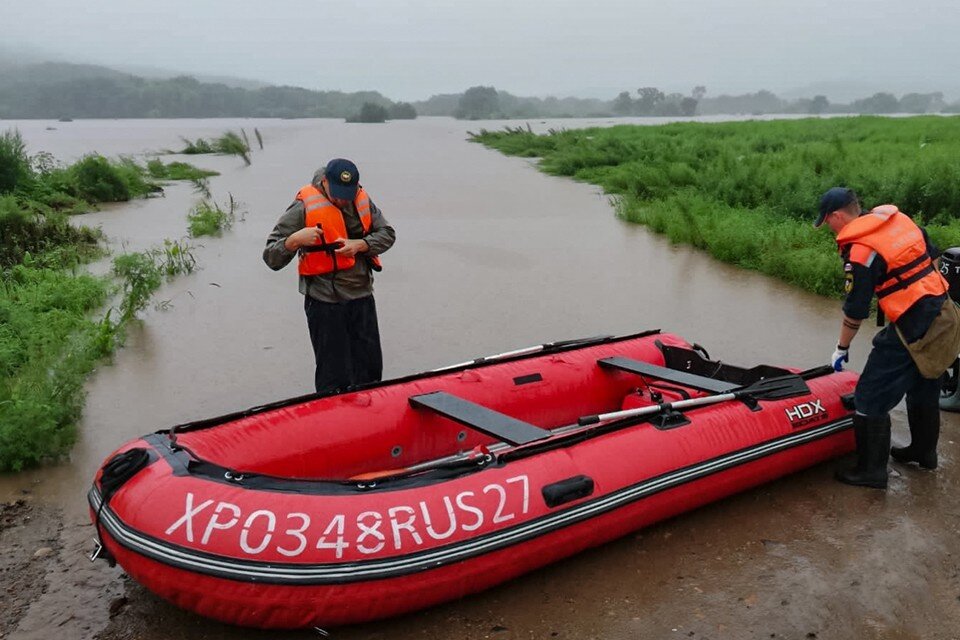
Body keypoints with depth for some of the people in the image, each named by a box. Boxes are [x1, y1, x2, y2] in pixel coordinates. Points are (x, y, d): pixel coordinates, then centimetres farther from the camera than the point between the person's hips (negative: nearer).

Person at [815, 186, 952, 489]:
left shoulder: (860, 251, -19)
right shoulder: (901, 219, 5)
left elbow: (855, 310, -13)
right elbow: (932, 256, 15)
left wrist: (842, 348, -1)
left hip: (910, 326, -9)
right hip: (940, 311, 9)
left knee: (871, 397, -1)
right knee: (924, 387, 25)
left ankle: (872, 469, 6)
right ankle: (924, 451, 43)